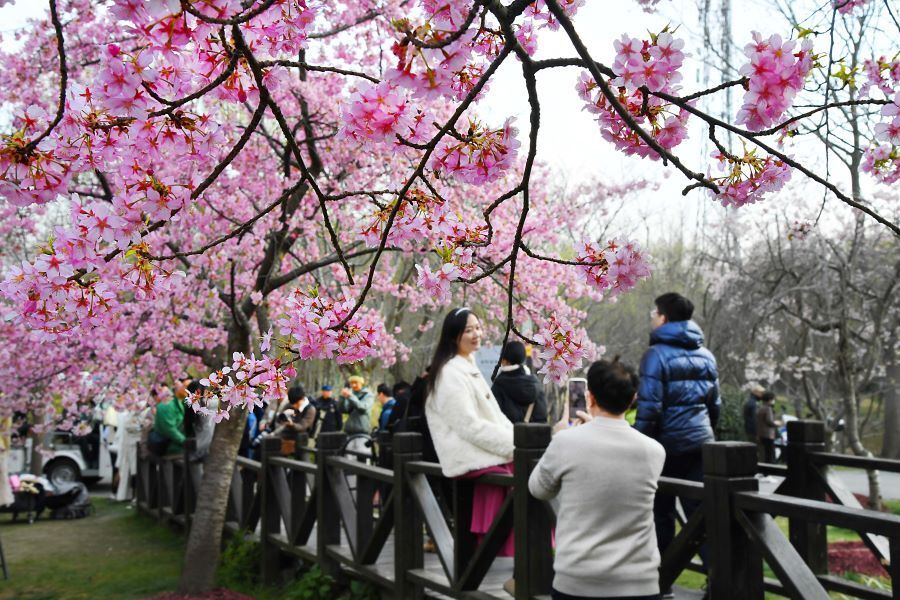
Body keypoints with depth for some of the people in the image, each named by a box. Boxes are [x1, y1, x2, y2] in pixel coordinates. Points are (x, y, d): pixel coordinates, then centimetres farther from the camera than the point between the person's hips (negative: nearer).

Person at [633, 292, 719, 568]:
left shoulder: (657, 354, -11)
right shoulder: (706, 356, 12)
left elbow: (649, 406, -16)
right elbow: (714, 403, 18)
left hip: (668, 442, -5)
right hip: (700, 441, 6)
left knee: (661, 511, 7)